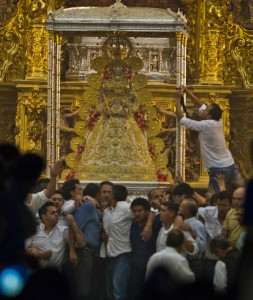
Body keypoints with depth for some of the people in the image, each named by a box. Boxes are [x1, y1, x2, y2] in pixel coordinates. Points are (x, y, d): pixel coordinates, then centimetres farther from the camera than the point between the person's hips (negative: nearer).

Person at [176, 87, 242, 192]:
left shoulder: (205, 126, -15)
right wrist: (188, 92, 17)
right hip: (231, 165, 8)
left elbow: (181, 119, -10)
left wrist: (178, 99, -1)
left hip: (218, 169, -8)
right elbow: (200, 106, 18)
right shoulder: (219, 122, 5)